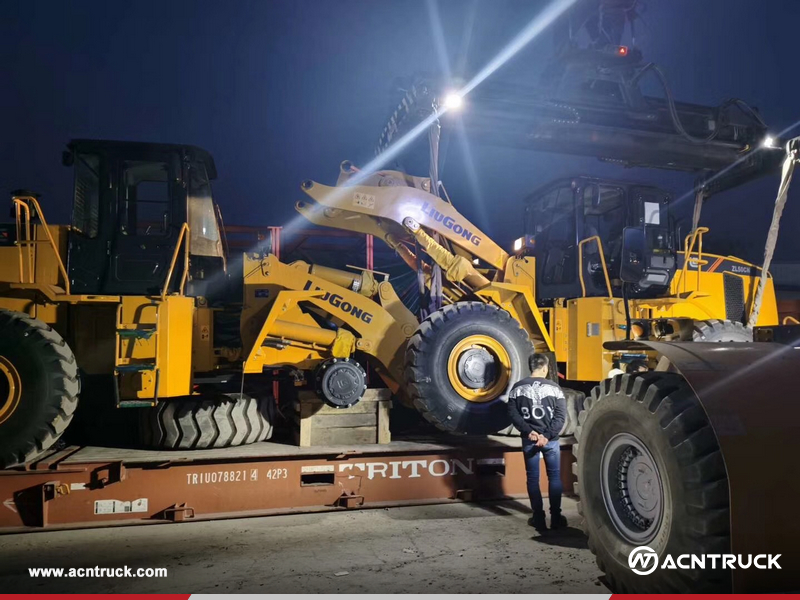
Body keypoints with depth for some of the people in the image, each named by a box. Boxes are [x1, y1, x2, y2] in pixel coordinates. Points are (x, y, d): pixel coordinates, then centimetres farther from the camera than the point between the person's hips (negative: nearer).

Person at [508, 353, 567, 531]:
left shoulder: (518, 387, 0)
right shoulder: (554, 387, -3)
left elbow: (513, 413, -5)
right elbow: (561, 415, -8)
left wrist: (528, 431, -8)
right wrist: (548, 435, -11)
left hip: (529, 439, 1)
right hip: (551, 439, -1)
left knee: (533, 478, 9)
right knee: (554, 477, 11)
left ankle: (538, 518, 12)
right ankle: (556, 517, 14)